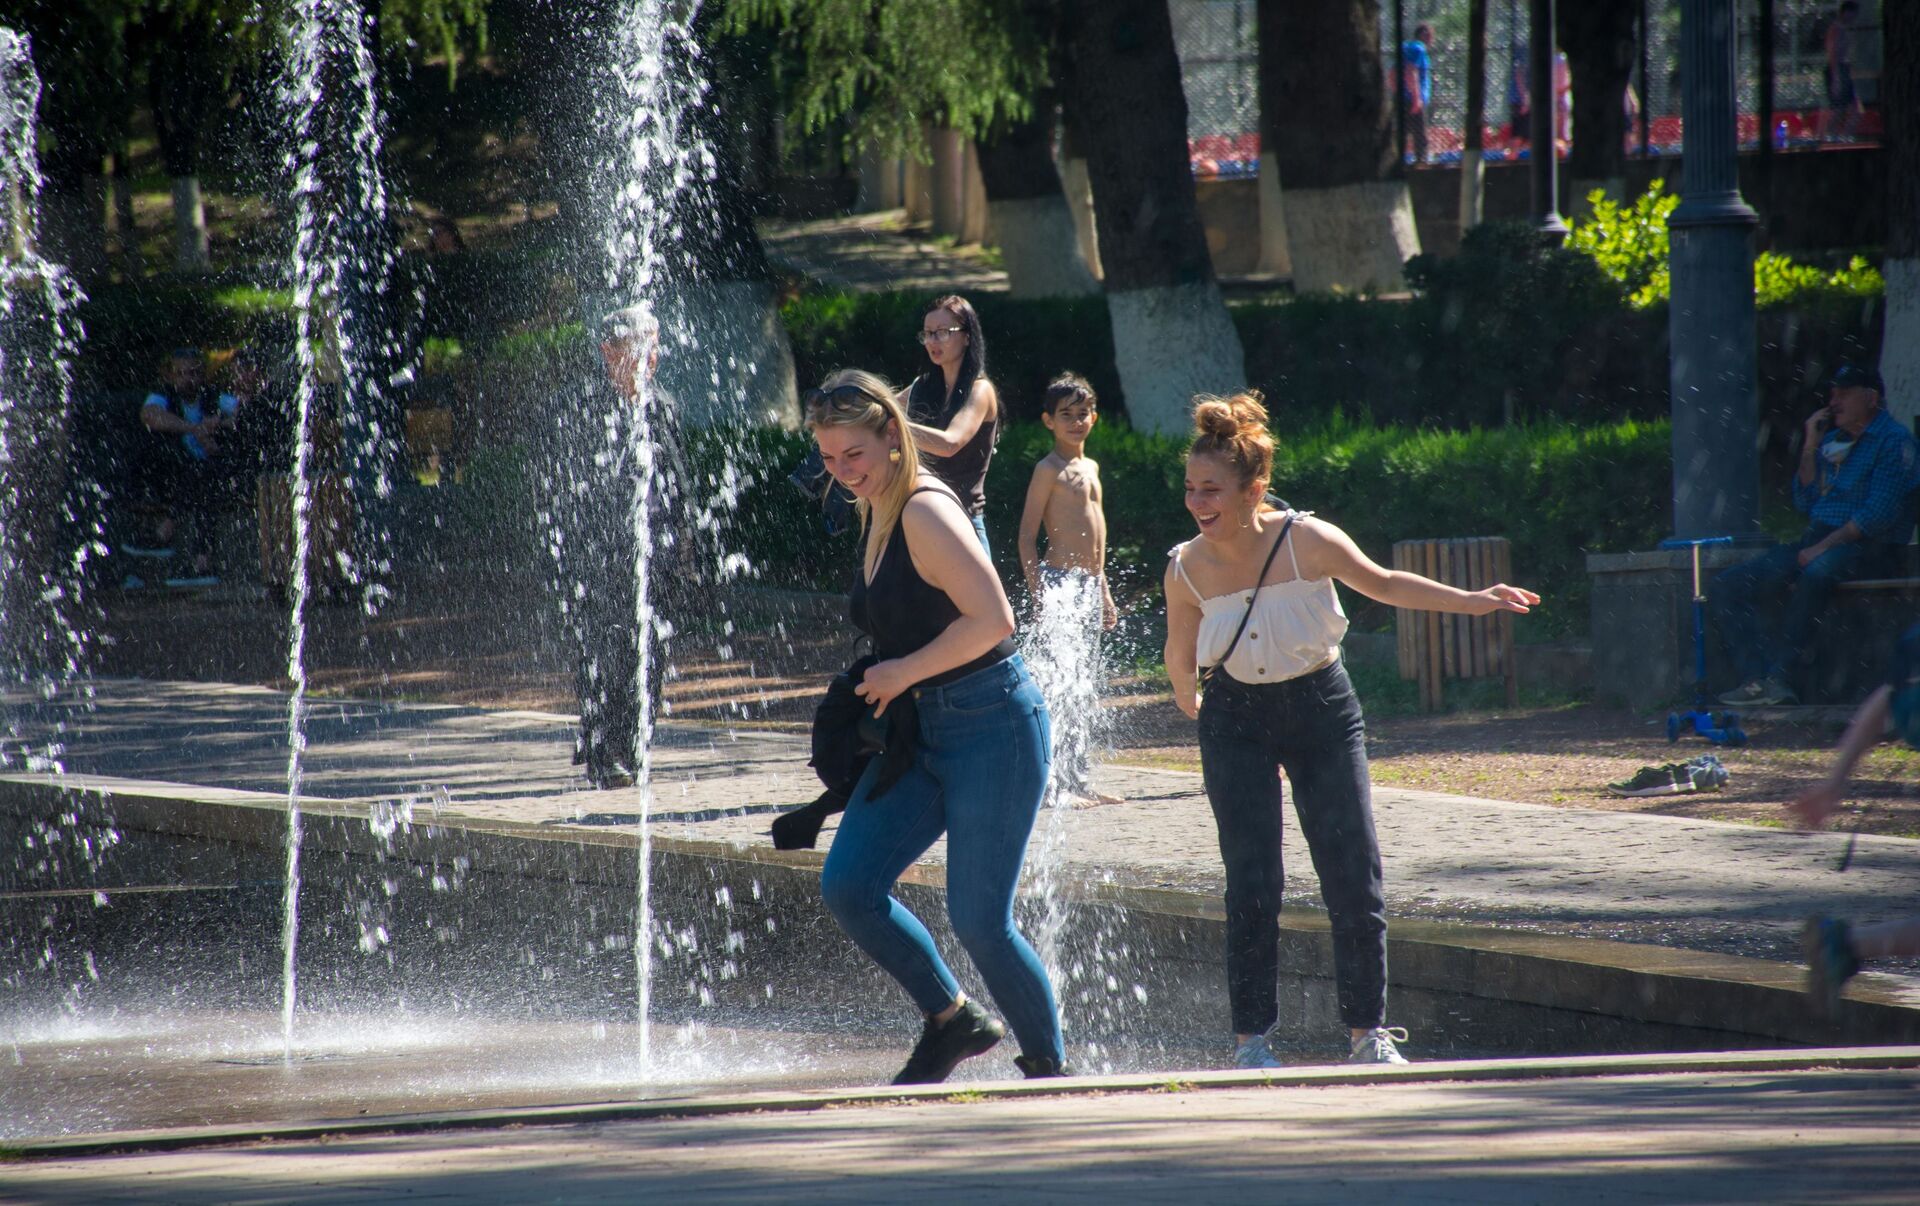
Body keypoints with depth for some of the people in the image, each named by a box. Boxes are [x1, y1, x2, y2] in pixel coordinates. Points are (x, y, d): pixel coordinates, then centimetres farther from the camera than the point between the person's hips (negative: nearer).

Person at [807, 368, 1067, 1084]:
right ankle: (952, 1020, 14)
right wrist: (881, 686, 11)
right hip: (920, 732, 9)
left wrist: (905, 672, -15)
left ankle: (1049, 1066, 11)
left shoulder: (926, 511, -18)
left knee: (978, 921, -6)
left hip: (992, 726, -9)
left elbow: (993, 621, -24)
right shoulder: (876, 512, 10)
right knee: (846, 886, -2)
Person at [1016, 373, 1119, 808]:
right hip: (1059, 582, -9)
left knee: (1085, 690, 10)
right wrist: (1038, 594, -19)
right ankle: (1059, 782, -14)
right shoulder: (1049, 469, -7)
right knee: (1058, 684, -12)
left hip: (1089, 584, 9)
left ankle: (1080, 781, 14)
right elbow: (1026, 536, -11)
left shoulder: (1089, 467, 17)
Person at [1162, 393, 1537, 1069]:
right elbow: (1181, 662, 7)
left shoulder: (1308, 542, -17)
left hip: (1322, 711, 0)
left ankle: (1368, 1034, 9)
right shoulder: (1187, 570, -12)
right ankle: (1251, 1042, 1)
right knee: (1251, 886, -8)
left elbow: (1383, 584, 0)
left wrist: (1470, 602, -2)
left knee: (1354, 881, -3)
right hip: (1238, 721, 0)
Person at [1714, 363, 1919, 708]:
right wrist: (1810, 448, 6)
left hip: (1867, 550, -8)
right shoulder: (1831, 439, 21)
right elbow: (1805, 503, 16)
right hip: (1816, 542, 8)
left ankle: (1781, 676, -39)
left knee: (1816, 573, -42)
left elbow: (1879, 514, -14)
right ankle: (1758, 677, -27)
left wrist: (1823, 547, -20)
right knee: (1727, 587, -9)